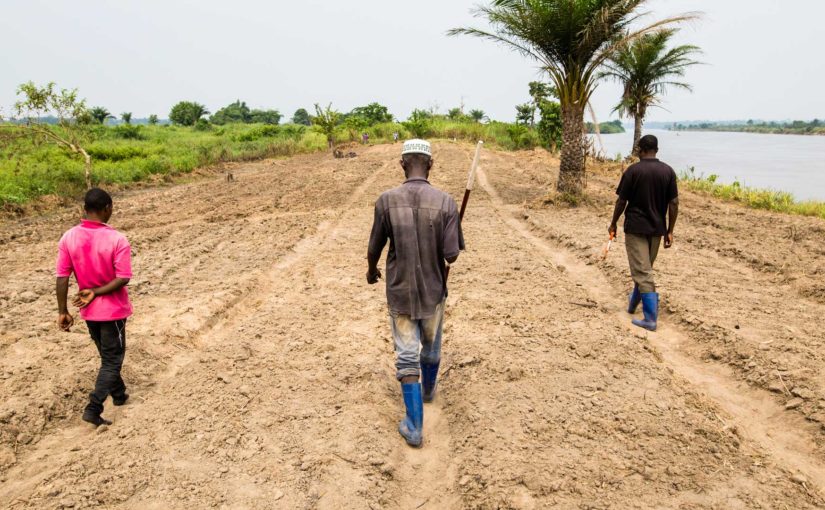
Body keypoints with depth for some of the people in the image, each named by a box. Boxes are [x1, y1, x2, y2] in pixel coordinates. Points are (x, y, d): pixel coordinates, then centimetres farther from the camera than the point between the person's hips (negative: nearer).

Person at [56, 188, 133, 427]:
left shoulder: (68, 238, -7)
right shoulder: (117, 239, -20)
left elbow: (62, 278, -5)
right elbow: (122, 279, -22)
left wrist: (62, 311, 2)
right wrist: (96, 293, -12)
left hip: (88, 311, 5)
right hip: (112, 310, -5)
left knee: (107, 355, 23)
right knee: (112, 360, 8)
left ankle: (119, 394, 39)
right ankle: (93, 409, 0)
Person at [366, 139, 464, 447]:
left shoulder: (387, 201, -12)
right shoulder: (445, 202, -13)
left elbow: (375, 247, -3)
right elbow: (452, 255, -16)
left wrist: (371, 271, 18)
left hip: (399, 291, -1)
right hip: (433, 290, 1)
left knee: (407, 356, 5)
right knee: (431, 346, 24)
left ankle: (414, 427, 7)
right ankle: (428, 390, 49)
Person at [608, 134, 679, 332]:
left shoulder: (633, 171, -10)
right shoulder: (668, 171, 0)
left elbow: (621, 201, -8)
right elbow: (674, 203, -1)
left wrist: (613, 224, 6)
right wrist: (670, 231, 6)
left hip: (635, 228, -4)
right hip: (657, 228, 4)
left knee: (642, 272, -3)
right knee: (645, 268, 20)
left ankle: (650, 319, -7)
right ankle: (633, 303, 37)